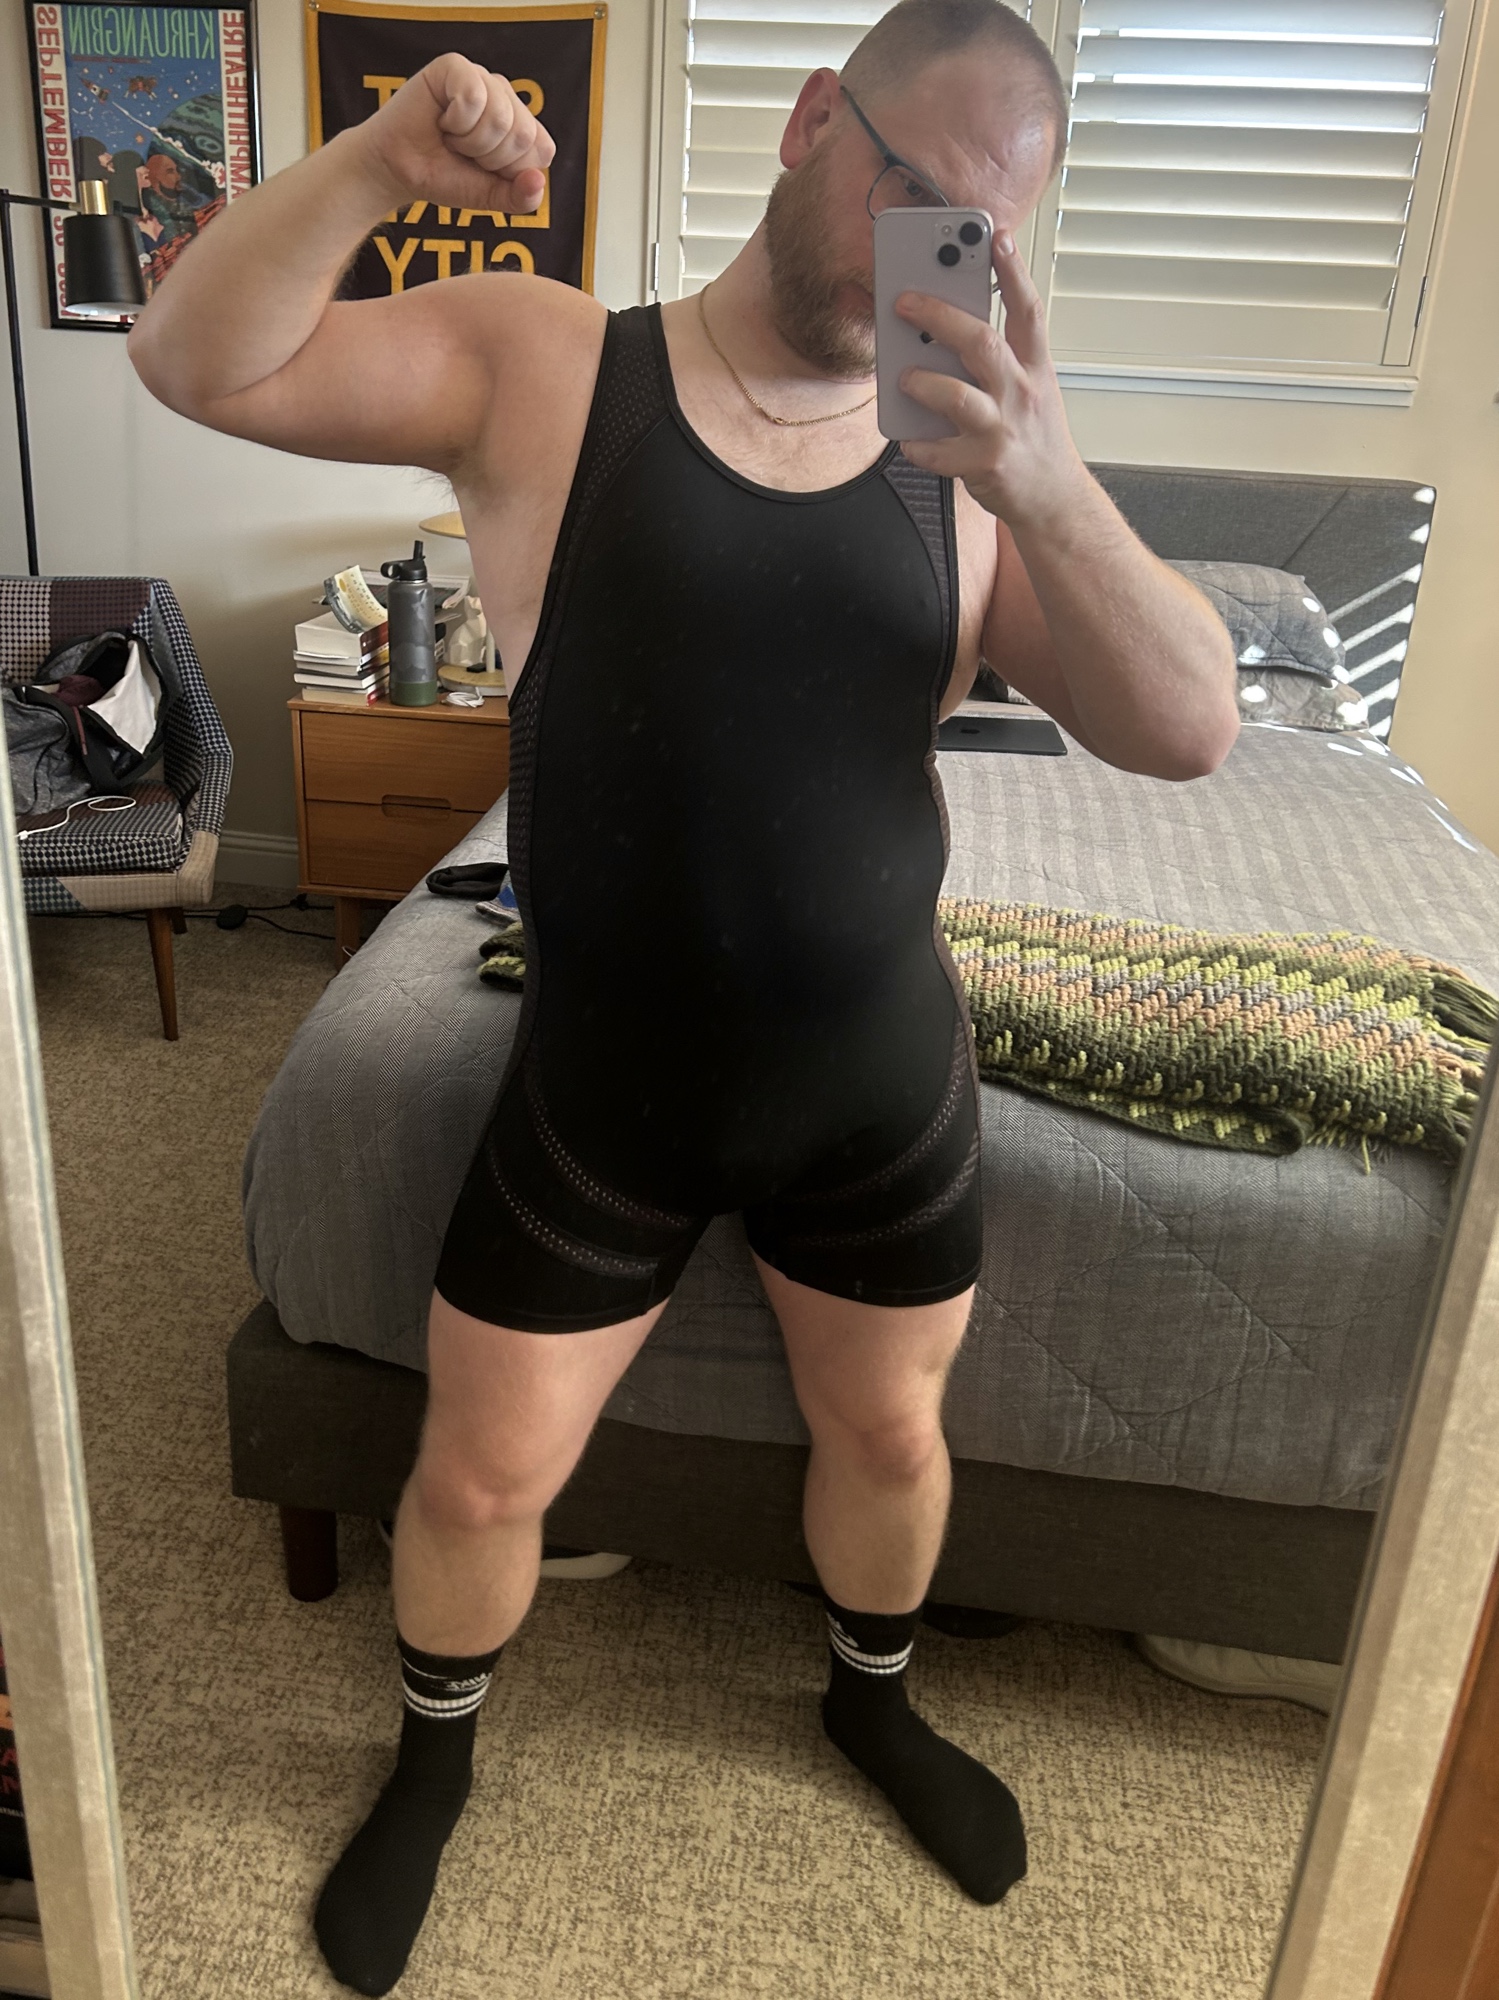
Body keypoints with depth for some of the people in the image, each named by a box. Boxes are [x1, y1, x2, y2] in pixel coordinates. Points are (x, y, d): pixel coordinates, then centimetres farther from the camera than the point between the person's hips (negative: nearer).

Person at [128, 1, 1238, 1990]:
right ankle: (435, 1757, 45)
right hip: (602, 1085, -2)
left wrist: (1046, 489, -28)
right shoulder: (542, 365, -7)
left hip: (884, 1073, 3)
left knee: (889, 1428, 21)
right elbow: (201, 360, -11)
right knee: (482, 1472, 11)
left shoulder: (972, 455, -2)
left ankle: (872, 1697, 55)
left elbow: (1187, 730, -11)